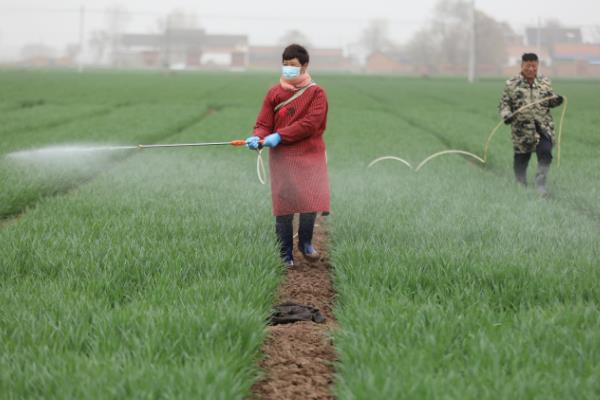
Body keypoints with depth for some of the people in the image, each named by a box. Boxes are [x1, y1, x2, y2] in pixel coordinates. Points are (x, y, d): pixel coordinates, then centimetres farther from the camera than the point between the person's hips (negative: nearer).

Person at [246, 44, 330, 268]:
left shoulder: (316, 93, 0)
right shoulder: (274, 93, 6)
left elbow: (310, 123, -13)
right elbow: (264, 123, 3)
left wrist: (280, 136, -20)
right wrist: (258, 137, -21)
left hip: (310, 156, -1)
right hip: (282, 157, 1)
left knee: (310, 200, -5)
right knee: (284, 205, -1)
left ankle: (305, 243, 21)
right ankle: (285, 254, 9)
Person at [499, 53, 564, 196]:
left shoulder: (545, 83, 9)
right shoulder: (511, 85, 1)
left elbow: (550, 101, 18)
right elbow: (504, 104, 3)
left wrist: (556, 100, -5)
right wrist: (506, 115, -17)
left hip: (544, 126, 1)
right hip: (522, 128, -1)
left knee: (545, 152, -17)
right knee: (521, 158, 7)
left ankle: (540, 184, -7)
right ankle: (521, 186, 26)